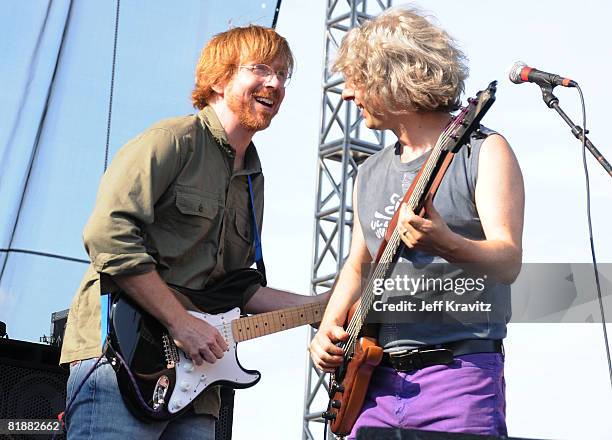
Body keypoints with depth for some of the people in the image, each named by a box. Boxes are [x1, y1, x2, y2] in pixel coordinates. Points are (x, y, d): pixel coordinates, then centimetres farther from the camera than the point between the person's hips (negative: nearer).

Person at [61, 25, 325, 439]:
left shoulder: (252, 179, 20)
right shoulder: (175, 139, -5)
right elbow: (109, 233, -17)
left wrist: (322, 305, 13)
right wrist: (181, 322, -17)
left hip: (192, 368, 8)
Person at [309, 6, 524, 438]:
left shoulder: (482, 151, -3)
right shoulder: (370, 174, 16)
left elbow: (509, 262, -14)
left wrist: (446, 245, -33)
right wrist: (328, 329, 6)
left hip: (460, 369, -5)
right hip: (376, 378, 6)